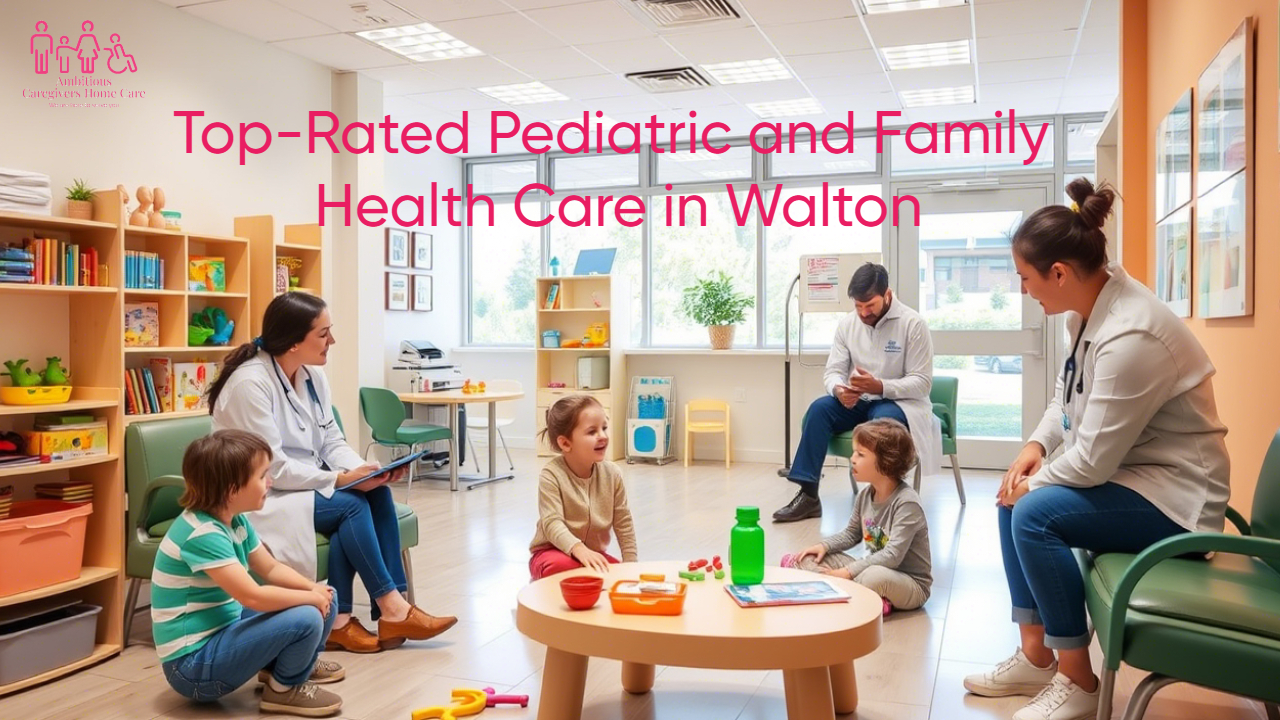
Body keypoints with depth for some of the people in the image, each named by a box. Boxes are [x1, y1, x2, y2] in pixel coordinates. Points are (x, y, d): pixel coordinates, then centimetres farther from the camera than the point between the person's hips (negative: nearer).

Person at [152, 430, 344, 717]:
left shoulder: (235, 520, 3)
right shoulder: (203, 534, -27)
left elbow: (271, 569, 12)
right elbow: (253, 597, -33)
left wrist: (314, 589, -6)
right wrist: (311, 598, -18)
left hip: (224, 629, 9)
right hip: (193, 665, -9)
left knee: (324, 600, 6)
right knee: (306, 618, -24)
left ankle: (281, 663, 23)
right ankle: (284, 688, 2)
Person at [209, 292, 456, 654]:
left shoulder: (313, 375, 3)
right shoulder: (250, 383, -21)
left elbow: (332, 441, 4)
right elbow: (271, 469, -24)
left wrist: (367, 470, -16)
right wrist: (342, 478, -25)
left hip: (306, 485, 7)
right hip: (260, 496, -7)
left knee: (375, 492, -18)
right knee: (351, 504, -26)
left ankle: (341, 619, -16)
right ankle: (392, 609, -13)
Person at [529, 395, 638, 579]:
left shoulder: (612, 474, -6)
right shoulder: (552, 475, -19)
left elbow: (623, 523, 1)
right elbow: (552, 523, -29)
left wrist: (630, 564, -4)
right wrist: (579, 549, -45)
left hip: (595, 554, 5)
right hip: (554, 552, -5)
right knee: (562, 566, -38)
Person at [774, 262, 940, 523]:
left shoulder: (913, 323, -12)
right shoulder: (847, 323, 1)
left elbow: (922, 382, -15)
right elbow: (833, 371, 0)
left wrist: (880, 386, -31)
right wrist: (839, 390, -26)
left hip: (899, 402, -4)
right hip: (857, 401, 4)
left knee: (883, 419, -37)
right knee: (819, 408, -23)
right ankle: (808, 495, -25)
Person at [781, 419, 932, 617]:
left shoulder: (907, 503, -22)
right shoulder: (865, 495, 0)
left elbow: (893, 555, -29)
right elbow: (851, 534, 16)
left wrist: (848, 572, -31)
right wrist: (824, 546, -2)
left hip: (912, 584, -8)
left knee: (876, 576, -41)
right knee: (810, 558, -1)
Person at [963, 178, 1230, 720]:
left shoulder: (1130, 339, -31)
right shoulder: (1088, 307, -2)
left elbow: (1093, 460, -27)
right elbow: (1068, 394, 13)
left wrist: (1035, 481, -10)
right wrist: (1036, 445, -3)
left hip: (1173, 494, -10)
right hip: (1126, 470, 10)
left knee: (1034, 513, -24)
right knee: (1015, 500, 9)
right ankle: (1035, 656, 16)